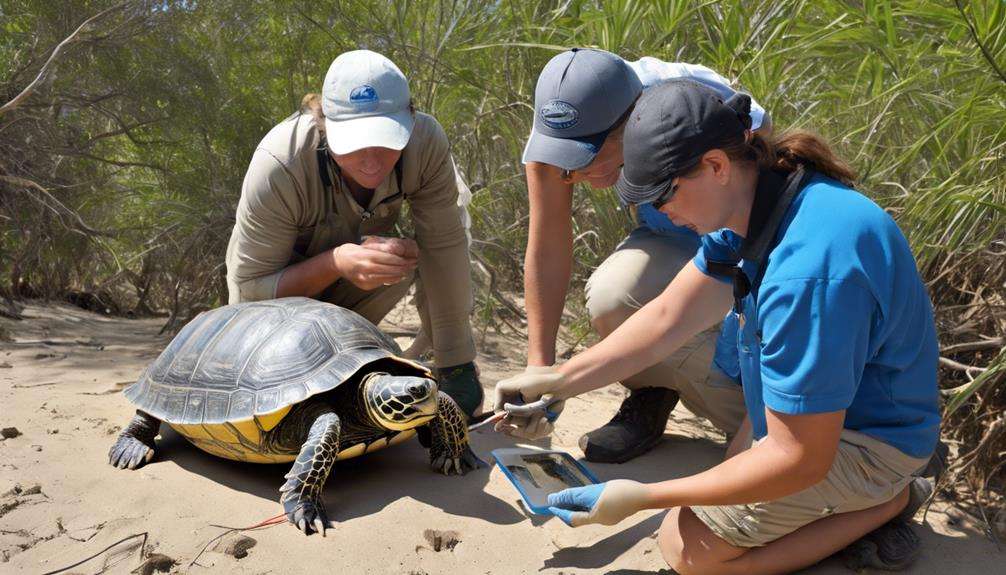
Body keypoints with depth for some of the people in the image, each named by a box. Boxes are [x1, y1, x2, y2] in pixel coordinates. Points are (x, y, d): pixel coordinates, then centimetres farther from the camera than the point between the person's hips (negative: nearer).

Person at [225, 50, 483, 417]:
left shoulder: (426, 142, -29)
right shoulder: (278, 167, -37)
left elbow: (444, 246, -26)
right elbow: (248, 290, -30)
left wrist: (457, 369, -26)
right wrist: (335, 263, -47)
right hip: (282, 285, -3)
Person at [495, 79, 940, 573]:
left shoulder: (807, 273, -37)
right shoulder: (754, 201, -7)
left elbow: (799, 458, -31)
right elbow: (667, 318, -2)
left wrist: (640, 498, -26)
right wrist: (556, 381, -6)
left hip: (868, 439, -9)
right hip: (818, 405, 9)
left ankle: (885, 502, 1)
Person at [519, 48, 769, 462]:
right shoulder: (557, 130, -23)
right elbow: (548, 253, -18)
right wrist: (540, 366, -19)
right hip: (671, 240, 3)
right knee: (612, 294, -31)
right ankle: (651, 396, 1)